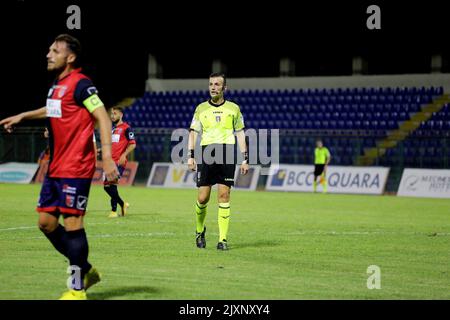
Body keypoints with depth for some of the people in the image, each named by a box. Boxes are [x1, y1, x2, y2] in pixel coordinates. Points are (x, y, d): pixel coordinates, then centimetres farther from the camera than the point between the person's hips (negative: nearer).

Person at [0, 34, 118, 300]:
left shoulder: (80, 84, -12)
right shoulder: (57, 84, 14)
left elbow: (103, 118, -18)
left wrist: (107, 157, -26)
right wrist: (23, 116, 37)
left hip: (76, 169, -9)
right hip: (55, 168, 9)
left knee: (72, 223, -7)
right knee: (46, 222, 9)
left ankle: (78, 289, 1)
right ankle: (86, 270, 23)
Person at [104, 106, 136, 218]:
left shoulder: (126, 128, -5)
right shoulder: (112, 128, 19)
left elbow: (132, 144, -9)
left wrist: (124, 155, -20)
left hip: (119, 161, -8)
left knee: (112, 184, -15)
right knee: (106, 186, 5)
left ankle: (114, 210, -7)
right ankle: (122, 204, 23)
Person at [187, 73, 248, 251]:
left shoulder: (233, 108, 10)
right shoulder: (201, 108, 11)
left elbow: (240, 134, 13)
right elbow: (193, 132, 11)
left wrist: (245, 159, 7)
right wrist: (191, 156, 0)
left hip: (227, 155, -1)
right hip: (207, 154, 1)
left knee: (224, 196, -8)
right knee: (203, 198, -3)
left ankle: (223, 239, -5)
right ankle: (200, 230, 24)